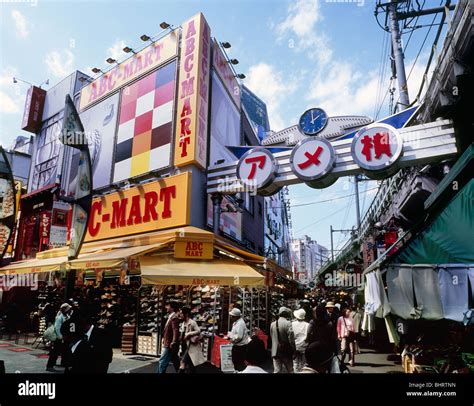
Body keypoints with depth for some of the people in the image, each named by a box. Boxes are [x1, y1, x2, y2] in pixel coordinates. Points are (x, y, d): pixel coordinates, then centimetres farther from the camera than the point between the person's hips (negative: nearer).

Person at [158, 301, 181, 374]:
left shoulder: (174, 318, -17)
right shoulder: (171, 317, 13)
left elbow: (176, 331, -25)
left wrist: (173, 343, -27)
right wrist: (164, 340, 21)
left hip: (169, 345, -10)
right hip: (167, 344, 10)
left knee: (162, 362, -4)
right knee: (176, 362, 14)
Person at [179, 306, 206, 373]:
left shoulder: (192, 322, -15)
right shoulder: (184, 323, 9)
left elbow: (198, 331, -24)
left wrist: (188, 334, -22)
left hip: (192, 346, -8)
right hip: (187, 346, 8)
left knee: (183, 362, -14)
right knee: (191, 366, 12)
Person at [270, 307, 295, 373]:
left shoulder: (272, 324, 5)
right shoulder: (287, 323, -13)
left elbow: (271, 336, 11)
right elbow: (291, 338, -15)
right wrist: (293, 350, -8)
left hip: (275, 352, 4)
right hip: (286, 351, -4)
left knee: (277, 371, 7)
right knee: (290, 371, 13)